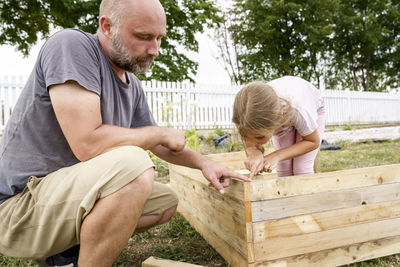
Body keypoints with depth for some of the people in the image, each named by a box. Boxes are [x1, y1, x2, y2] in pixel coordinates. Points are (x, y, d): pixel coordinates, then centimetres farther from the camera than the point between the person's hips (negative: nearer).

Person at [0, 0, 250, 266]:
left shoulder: (133, 86, 6)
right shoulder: (71, 45, -17)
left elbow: (158, 144, 15)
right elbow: (88, 144, -28)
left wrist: (203, 162, -1)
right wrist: (161, 133, -14)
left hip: (78, 194, 8)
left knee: (167, 201, 10)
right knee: (133, 164, -32)